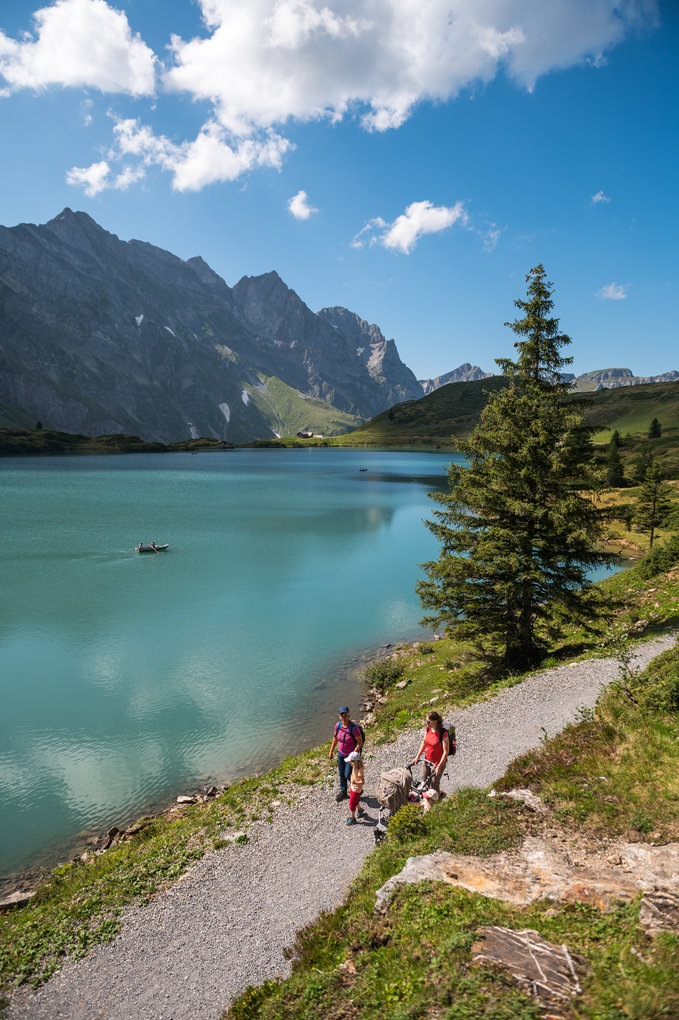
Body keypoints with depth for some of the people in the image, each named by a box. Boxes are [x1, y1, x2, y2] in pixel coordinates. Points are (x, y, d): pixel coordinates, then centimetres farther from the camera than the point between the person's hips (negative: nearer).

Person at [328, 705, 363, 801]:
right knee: (341, 773, 19)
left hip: (351, 754, -6)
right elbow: (335, 738, 6)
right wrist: (331, 751, 10)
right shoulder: (338, 725, -12)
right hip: (341, 753, 6)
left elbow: (360, 742, -20)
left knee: (348, 775, 4)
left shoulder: (354, 728, -29)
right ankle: (343, 793, 40)